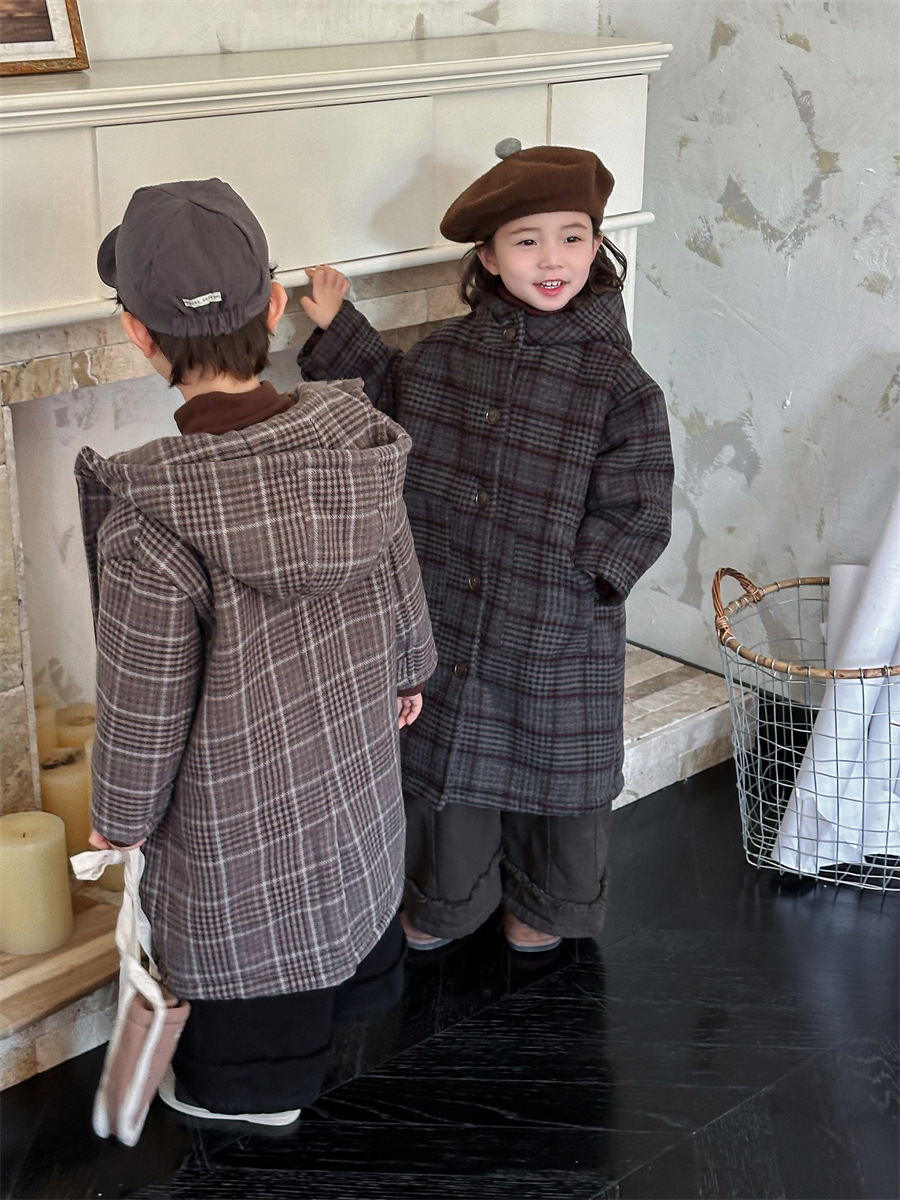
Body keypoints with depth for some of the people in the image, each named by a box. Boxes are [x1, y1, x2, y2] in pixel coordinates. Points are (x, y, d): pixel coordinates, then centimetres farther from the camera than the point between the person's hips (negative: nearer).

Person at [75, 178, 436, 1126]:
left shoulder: (152, 520, -35)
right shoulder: (356, 443, -19)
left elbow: (144, 706, -23)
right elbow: (402, 583, -2)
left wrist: (121, 818, -4)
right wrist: (407, 671, 20)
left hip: (243, 810, -5)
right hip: (356, 761, 6)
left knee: (254, 945, 22)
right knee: (348, 878, 34)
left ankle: (251, 1089, 48)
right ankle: (360, 997, 63)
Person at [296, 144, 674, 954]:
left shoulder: (618, 385, -14)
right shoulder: (445, 356, -2)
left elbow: (639, 518, -13)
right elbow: (389, 404, 17)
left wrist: (570, 579, -20)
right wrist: (338, 329, 10)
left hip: (556, 642, -3)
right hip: (444, 624, 3)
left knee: (557, 776, 16)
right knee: (444, 767, 19)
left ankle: (546, 904, 44)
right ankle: (448, 901, 44)